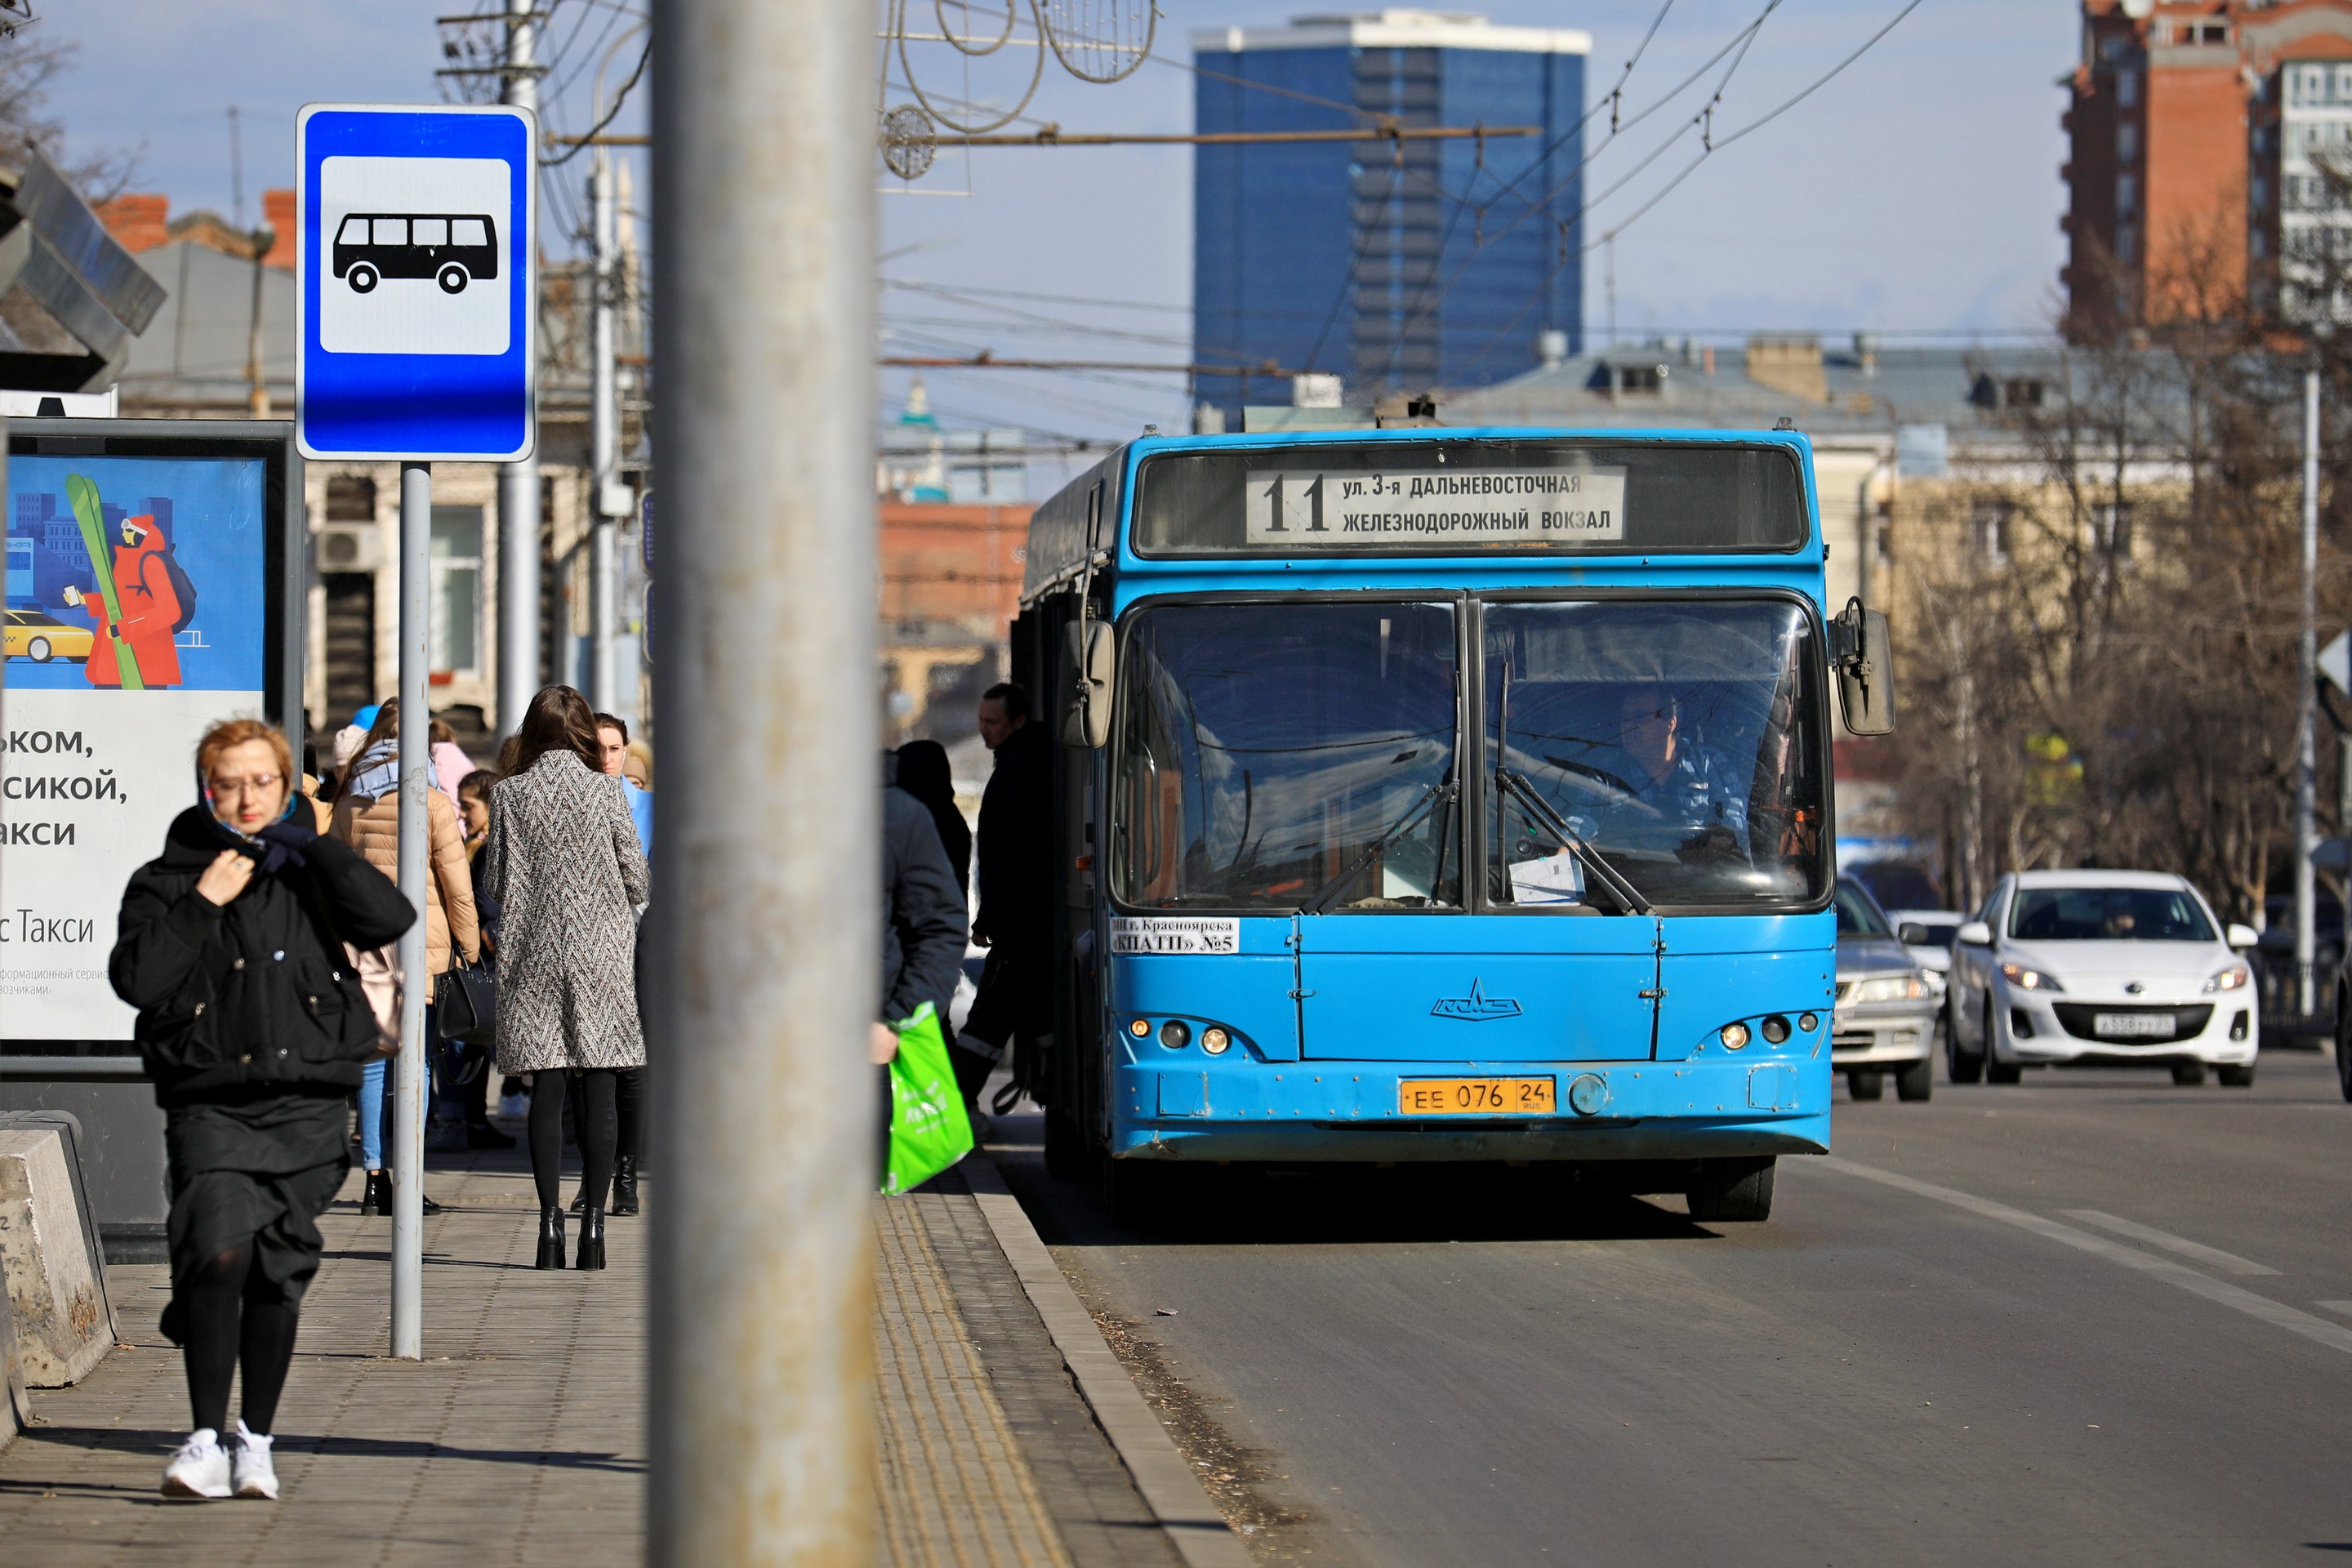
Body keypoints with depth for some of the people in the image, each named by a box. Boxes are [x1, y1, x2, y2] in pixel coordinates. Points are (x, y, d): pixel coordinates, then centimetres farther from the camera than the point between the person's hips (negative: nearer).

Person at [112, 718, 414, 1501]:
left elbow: (390, 918, -7)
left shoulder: (310, 873, 11)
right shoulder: (167, 880, 6)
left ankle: (256, 1439, 19)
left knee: (280, 1274, 6)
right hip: (210, 1105, -2)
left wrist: (310, 845, -6)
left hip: (306, 1106, 2)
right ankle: (206, 1439, -17)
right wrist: (203, 903, -9)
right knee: (218, 1253, -20)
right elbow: (136, 978, -7)